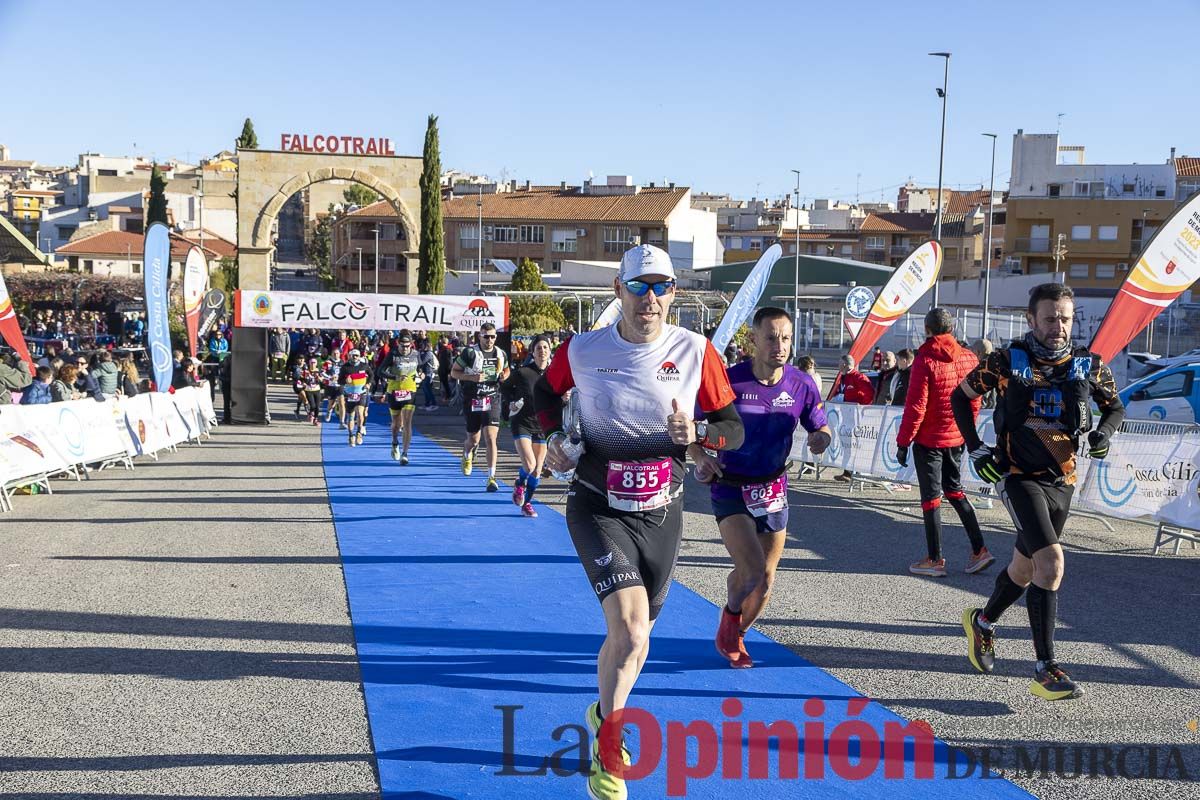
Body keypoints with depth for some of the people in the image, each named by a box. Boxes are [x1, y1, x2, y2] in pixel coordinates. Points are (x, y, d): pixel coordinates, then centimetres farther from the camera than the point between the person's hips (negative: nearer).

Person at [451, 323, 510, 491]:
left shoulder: (500, 354, 4)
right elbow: (454, 372, -3)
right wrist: (472, 377, -18)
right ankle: (467, 455, 49)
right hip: (472, 401, -1)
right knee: (473, 440, 10)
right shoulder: (470, 352, -8)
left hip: (492, 401, 1)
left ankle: (491, 477, -10)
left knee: (491, 439, -12)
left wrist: (504, 375, -1)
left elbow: (506, 370, 24)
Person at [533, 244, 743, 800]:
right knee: (631, 633, -21)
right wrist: (554, 437, -3)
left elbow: (734, 429, 1)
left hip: (662, 513, 3)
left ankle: (604, 713, 47)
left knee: (631, 635, 15)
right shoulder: (580, 351, -7)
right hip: (599, 509, -3)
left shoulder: (697, 352, -6)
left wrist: (697, 433, -20)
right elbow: (545, 392, 15)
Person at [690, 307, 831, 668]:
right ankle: (731, 612, 15)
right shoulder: (728, 381, -16)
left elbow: (822, 429, 7)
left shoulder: (802, 385, -7)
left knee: (765, 581, 10)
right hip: (730, 489, -4)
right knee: (752, 572, -20)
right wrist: (700, 456, -25)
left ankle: (736, 637, 39)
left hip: (773, 490, 4)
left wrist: (821, 439, -18)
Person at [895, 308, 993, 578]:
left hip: (929, 440, -6)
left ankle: (935, 560, 8)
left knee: (931, 497, 3)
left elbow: (915, 407, -17)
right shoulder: (969, 358, 1)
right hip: (956, 439, 6)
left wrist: (903, 442, -9)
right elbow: (974, 403, 7)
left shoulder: (925, 361, -16)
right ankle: (979, 550, 15)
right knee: (955, 490, 19)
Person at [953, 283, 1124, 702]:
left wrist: (1104, 432, -5)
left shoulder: (1088, 365, 2)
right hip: (1020, 476, -5)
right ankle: (1045, 670, -17)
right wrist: (976, 448, -2)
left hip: (1063, 482, 5)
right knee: (1051, 562, -22)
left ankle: (983, 621, 47)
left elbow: (1115, 406, 17)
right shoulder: (1006, 361, -6)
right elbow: (960, 397, 6)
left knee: (1025, 567, 18)